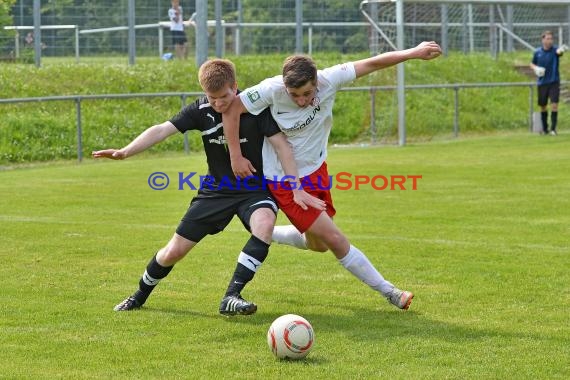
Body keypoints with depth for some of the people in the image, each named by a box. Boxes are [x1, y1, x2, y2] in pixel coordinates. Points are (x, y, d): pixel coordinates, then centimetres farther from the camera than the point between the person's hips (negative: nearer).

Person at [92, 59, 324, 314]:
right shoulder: (200, 111, -11)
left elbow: (282, 145, -18)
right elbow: (162, 130, -20)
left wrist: (298, 190, -22)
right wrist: (126, 151, -36)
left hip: (255, 190, -2)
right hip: (216, 191, 2)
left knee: (264, 223, -37)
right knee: (173, 253, 3)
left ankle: (231, 297, -32)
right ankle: (140, 295, 33)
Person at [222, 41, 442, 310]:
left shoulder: (328, 80, -19)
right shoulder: (272, 90, -27)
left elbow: (372, 64, -12)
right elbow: (231, 109, -19)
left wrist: (413, 53, -16)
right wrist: (236, 157, -19)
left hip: (316, 171, 6)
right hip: (284, 181, -6)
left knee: (318, 244, 19)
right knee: (336, 241, -9)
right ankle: (388, 292, 3)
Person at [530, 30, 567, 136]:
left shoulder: (555, 49, -9)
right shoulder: (537, 52, 1)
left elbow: (559, 51, -34)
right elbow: (532, 64, 17)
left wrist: (562, 49, -59)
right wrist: (536, 69, -7)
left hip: (554, 82, -3)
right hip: (542, 83, 3)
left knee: (554, 105, -14)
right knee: (543, 106, 10)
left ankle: (553, 129, -9)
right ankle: (544, 129, 25)